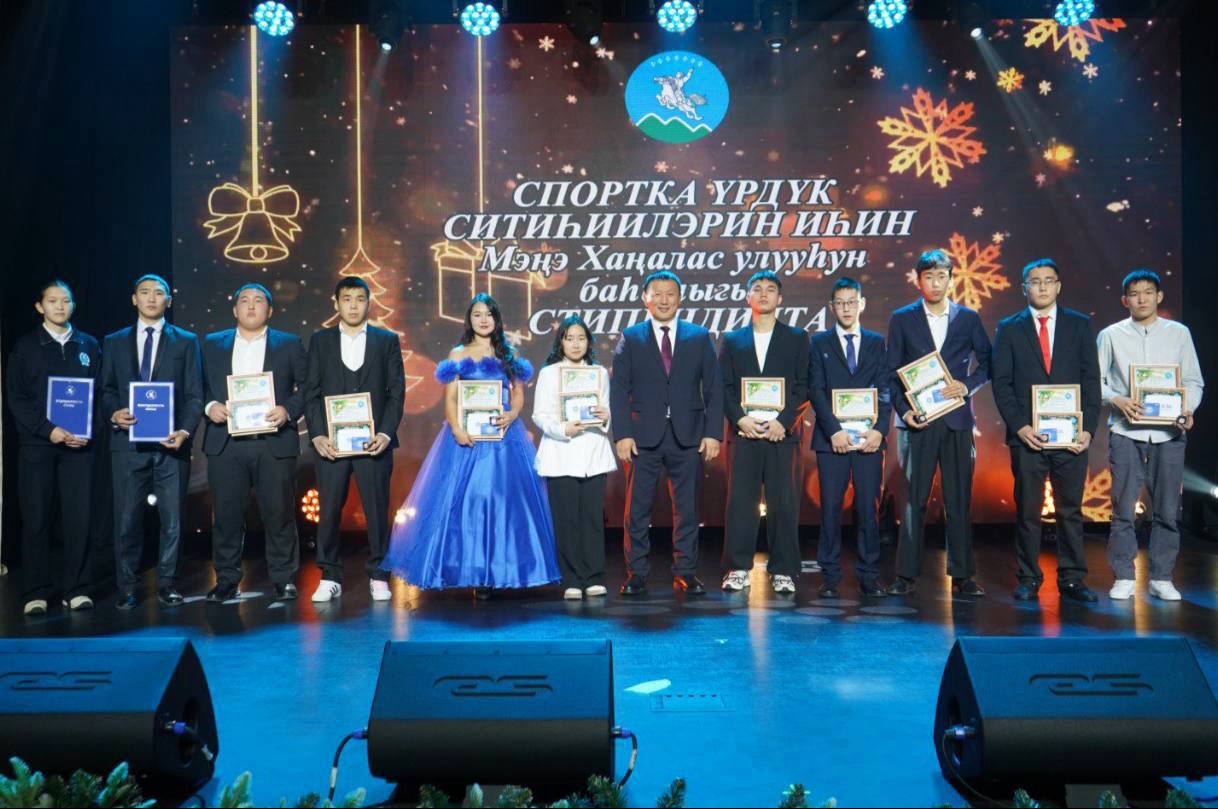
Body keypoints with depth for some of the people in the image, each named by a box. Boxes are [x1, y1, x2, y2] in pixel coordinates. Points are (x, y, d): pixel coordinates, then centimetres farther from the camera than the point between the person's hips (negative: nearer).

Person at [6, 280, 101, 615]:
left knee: (79, 517, -2)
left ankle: (76, 589, 7)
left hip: (78, 445, 1)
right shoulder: (25, 347, 6)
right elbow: (15, 397, 0)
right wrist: (48, 430, -12)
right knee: (36, 518, 1)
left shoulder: (89, 346, 11)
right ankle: (36, 593, 8)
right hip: (37, 444, -1)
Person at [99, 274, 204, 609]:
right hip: (128, 443, 1)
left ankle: (167, 585, 13)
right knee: (127, 518, 3)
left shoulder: (186, 341, 9)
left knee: (172, 518, 2)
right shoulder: (114, 343, 14)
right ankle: (127, 589, 12)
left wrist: (185, 431, -12)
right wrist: (113, 413, -10)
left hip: (171, 443, -1)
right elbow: (106, 391, 11)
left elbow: (194, 395, 3)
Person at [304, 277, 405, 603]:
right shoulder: (320, 341, 10)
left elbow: (396, 391, 3)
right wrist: (317, 435, -7)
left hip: (374, 441, -1)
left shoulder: (387, 340, 8)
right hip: (330, 442, 1)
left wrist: (386, 433, -9)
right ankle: (329, 578, 13)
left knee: (377, 510, 3)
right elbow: (311, 392, 5)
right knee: (328, 510, 3)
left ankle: (378, 576, 14)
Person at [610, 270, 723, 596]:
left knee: (687, 508, 6)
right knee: (637, 509, 2)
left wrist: (713, 433, -3)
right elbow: (618, 389, 2)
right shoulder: (630, 338, 6)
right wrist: (622, 434, -7)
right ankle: (636, 575, 11)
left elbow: (714, 388, 6)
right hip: (643, 436, -1)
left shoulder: (700, 337, 8)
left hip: (687, 436, 1)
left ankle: (686, 574, 15)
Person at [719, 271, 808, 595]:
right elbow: (723, 387, 7)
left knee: (783, 502, -1)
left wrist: (782, 421, -9)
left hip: (782, 432, -1)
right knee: (740, 501, -1)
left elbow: (803, 386, 3)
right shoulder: (732, 340, 15)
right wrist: (740, 419, -8)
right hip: (743, 432, 1)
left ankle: (783, 571, 6)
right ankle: (737, 569, 5)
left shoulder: (796, 338, 11)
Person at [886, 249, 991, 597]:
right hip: (917, 422, -1)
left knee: (959, 500, 4)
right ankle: (906, 575, 6)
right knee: (913, 500, 0)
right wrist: (904, 410, -7)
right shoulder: (902, 319, 7)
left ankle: (962, 575, 11)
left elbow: (987, 362, 13)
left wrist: (967, 385, -5)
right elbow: (892, 372, 6)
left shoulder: (968, 318, 9)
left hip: (957, 421, 1)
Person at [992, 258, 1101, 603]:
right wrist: (1019, 426, -9)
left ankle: (1072, 579, 14)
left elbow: (1091, 379, 6)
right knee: (1028, 510, 4)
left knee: (1070, 509, 5)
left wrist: (1088, 428, -4)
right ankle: (1029, 579, 12)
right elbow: (1001, 383, 2)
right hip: (1027, 435, -1)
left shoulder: (1080, 325, 9)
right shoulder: (1009, 328, 7)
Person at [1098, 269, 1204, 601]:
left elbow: (1193, 381, 10)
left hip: (1169, 432, 1)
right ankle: (1123, 578, 8)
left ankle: (1161, 578, 14)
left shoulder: (1179, 333, 9)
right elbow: (1095, 380, 4)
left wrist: (1188, 408, -8)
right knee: (1123, 508, -1)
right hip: (1126, 432, -1)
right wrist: (1116, 399, -13)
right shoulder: (1111, 335, 6)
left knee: (1167, 510, 4)